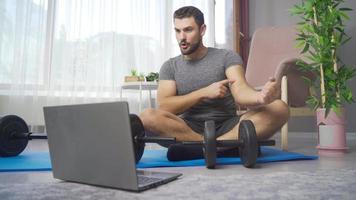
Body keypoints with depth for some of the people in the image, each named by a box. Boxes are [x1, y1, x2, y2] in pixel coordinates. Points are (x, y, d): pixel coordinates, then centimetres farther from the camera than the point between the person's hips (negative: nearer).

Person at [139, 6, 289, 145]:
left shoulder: (227, 57, 4)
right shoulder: (170, 66, 8)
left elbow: (240, 91, -13)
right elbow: (163, 107, -5)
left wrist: (260, 97, -37)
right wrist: (205, 93, -14)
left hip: (226, 127, 0)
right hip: (189, 129, 0)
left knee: (279, 108, -22)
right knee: (148, 117, -28)